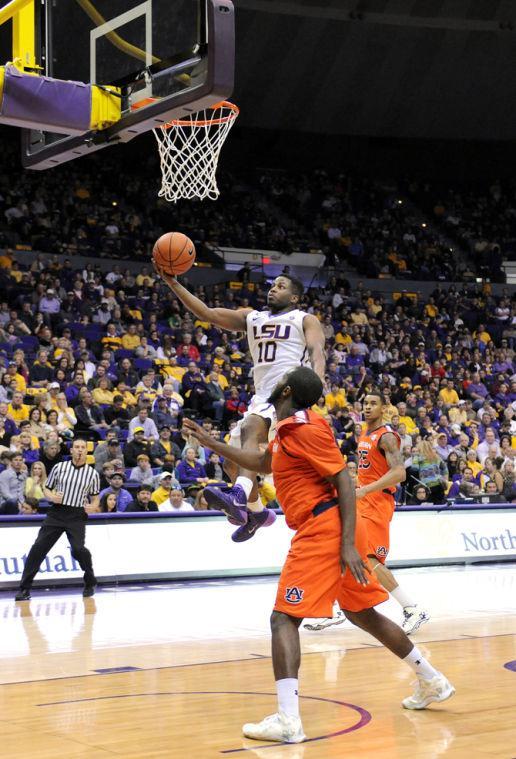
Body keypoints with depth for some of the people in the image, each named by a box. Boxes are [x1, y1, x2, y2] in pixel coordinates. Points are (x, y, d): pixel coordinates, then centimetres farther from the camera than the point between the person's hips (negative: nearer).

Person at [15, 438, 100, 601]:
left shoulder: (92, 473, 6)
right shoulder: (59, 467, 6)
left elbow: (95, 497, 13)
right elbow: (46, 488, 13)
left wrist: (93, 506, -9)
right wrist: (52, 497, -9)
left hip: (77, 515, -2)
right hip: (56, 513, 2)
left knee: (78, 549, -20)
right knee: (38, 547, -6)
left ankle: (90, 584, 6)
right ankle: (24, 588, 3)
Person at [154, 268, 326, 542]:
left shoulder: (306, 320, 7)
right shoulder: (252, 318, 22)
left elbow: (317, 354, -11)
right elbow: (207, 313, 13)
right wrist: (172, 282, 3)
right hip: (262, 397, 7)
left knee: (251, 427, -35)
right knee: (233, 463, 8)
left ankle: (238, 497, -54)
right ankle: (257, 512, 32)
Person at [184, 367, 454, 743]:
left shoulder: (305, 427, -12)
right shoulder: (288, 430, 17)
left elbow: (344, 482, -16)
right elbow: (260, 463, 35)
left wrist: (348, 544, -22)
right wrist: (210, 442, 33)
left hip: (322, 529, -10)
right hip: (331, 529, 10)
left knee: (284, 618, -11)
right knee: (362, 613, 21)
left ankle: (287, 721, -18)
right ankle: (432, 682, 30)